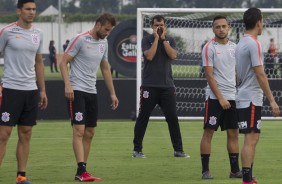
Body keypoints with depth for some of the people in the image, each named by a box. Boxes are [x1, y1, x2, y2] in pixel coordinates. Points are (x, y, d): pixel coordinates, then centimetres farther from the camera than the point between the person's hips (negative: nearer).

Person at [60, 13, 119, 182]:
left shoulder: (104, 43, 12)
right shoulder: (80, 40, -9)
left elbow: (105, 69, 22)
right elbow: (63, 62, -10)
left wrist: (112, 93, 19)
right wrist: (67, 85, -21)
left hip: (92, 92, 8)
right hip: (77, 91, -8)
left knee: (89, 133, 6)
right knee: (79, 131, -13)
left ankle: (82, 172, 11)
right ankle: (82, 171, -18)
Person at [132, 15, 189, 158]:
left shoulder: (170, 41, 11)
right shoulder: (147, 40, 2)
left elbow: (173, 55, -7)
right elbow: (149, 56, -14)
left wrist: (163, 39, -6)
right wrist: (156, 38, -9)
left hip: (167, 86, 2)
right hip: (149, 86, -2)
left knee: (172, 118, 0)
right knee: (143, 117, 0)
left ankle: (178, 150, 5)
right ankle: (137, 150, 6)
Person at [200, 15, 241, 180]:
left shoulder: (234, 47, 10)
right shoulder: (209, 48, -7)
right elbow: (209, 75, -11)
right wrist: (220, 98, -16)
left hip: (232, 97, 6)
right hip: (215, 97, -6)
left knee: (233, 133, 6)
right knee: (209, 132, -3)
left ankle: (235, 170, 12)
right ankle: (205, 170, 0)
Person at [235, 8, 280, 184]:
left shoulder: (241, 43, 14)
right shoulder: (254, 44, -15)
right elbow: (260, 74, -18)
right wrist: (272, 100, -16)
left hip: (244, 98, 9)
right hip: (251, 98, -9)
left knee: (252, 139, 13)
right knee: (251, 139, -10)